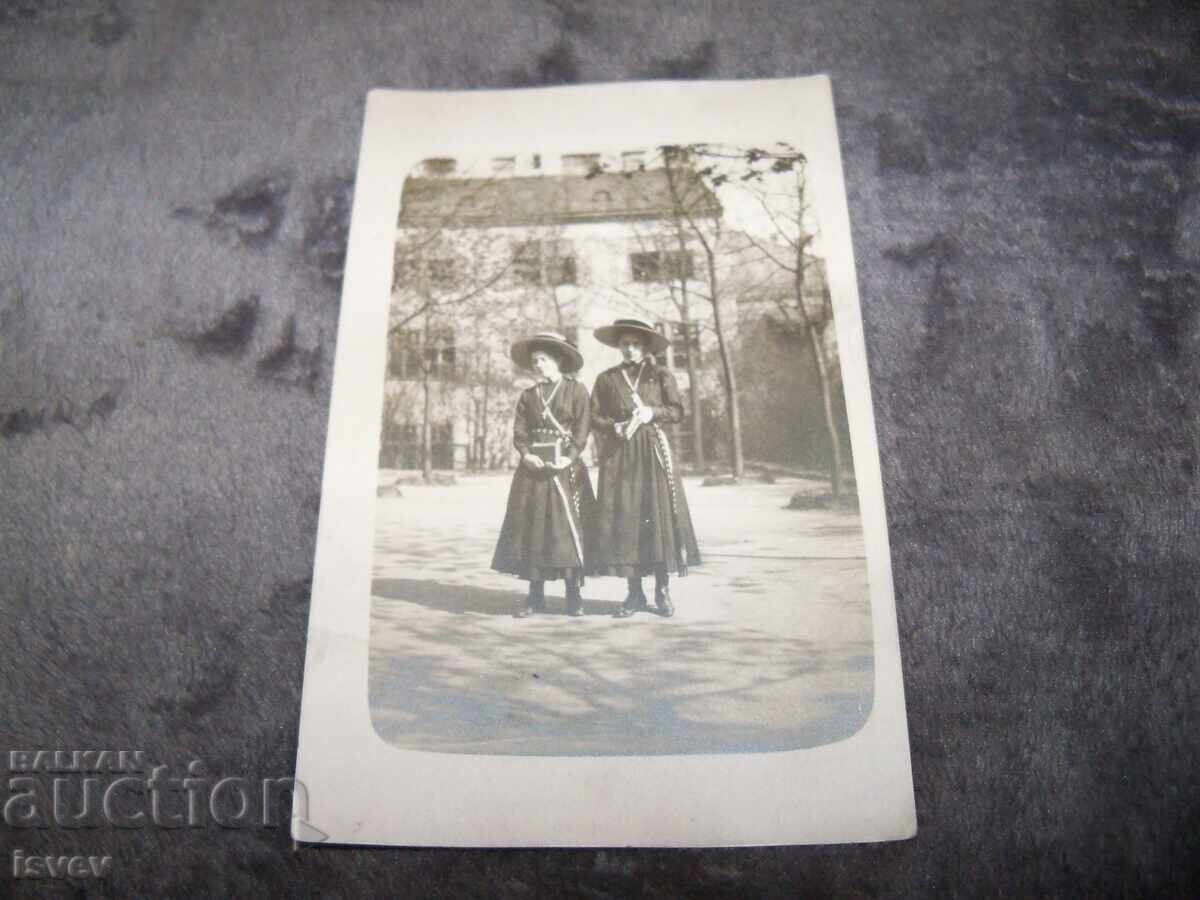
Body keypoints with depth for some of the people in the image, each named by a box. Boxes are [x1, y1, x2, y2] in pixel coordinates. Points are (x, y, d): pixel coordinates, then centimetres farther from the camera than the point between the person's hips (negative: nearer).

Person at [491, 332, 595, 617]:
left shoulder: (576, 390, 4)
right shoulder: (528, 396, 14)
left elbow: (582, 430, -4)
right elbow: (519, 432, 7)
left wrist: (569, 457, -17)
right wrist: (527, 455, -11)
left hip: (565, 468, -3)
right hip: (533, 468, 4)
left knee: (568, 530, -5)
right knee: (531, 528, 2)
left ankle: (573, 594, 4)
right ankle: (535, 595, 9)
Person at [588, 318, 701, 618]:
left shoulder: (661, 375, 9)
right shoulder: (606, 378, 12)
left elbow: (677, 411, 4)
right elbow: (595, 416, 8)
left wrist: (652, 413, -12)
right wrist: (614, 427, -10)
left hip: (653, 452, -1)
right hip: (619, 455, 1)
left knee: (659, 515, -6)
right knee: (622, 519, -3)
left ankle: (663, 591, 2)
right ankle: (634, 593, 4)